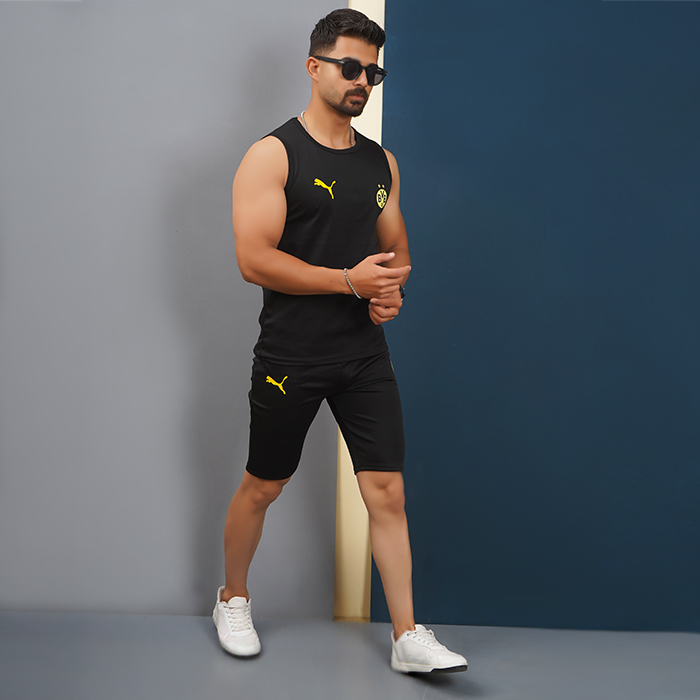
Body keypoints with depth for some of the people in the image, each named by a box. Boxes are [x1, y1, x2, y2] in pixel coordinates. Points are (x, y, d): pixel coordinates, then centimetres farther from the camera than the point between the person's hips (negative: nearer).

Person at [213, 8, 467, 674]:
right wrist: (351, 280, -17)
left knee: (387, 489, 0)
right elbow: (254, 259, -16)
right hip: (290, 356, -4)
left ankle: (408, 637, 7)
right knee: (261, 487, 11)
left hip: (365, 352, 4)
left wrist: (392, 287, -3)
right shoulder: (272, 155, -7)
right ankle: (232, 600, 35)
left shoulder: (381, 163, 12)